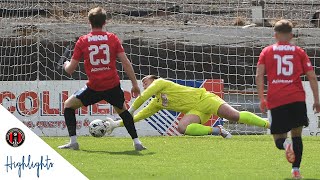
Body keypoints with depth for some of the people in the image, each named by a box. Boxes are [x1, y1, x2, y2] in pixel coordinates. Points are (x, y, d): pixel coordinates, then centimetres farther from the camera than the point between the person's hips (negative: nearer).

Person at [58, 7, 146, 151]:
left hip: (94, 88, -2)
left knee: (68, 105, 18)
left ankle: (73, 141, 6)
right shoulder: (112, 38, 3)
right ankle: (136, 142, 18)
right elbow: (126, 63, 0)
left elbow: (70, 70, 4)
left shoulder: (82, 41, 1)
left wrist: (66, 65, 28)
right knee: (122, 110, 29)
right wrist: (135, 84, 7)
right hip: (113, 86, 2)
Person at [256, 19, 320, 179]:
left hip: (275, 101, 0)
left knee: (278, 139, 8)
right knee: (297, 134, 11)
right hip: (297, 99, 0)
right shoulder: (299, 52, 11)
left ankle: (285, 144, -29)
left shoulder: (266, 52, 10)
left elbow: (259, 75, -1)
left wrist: (261, 99, 1)